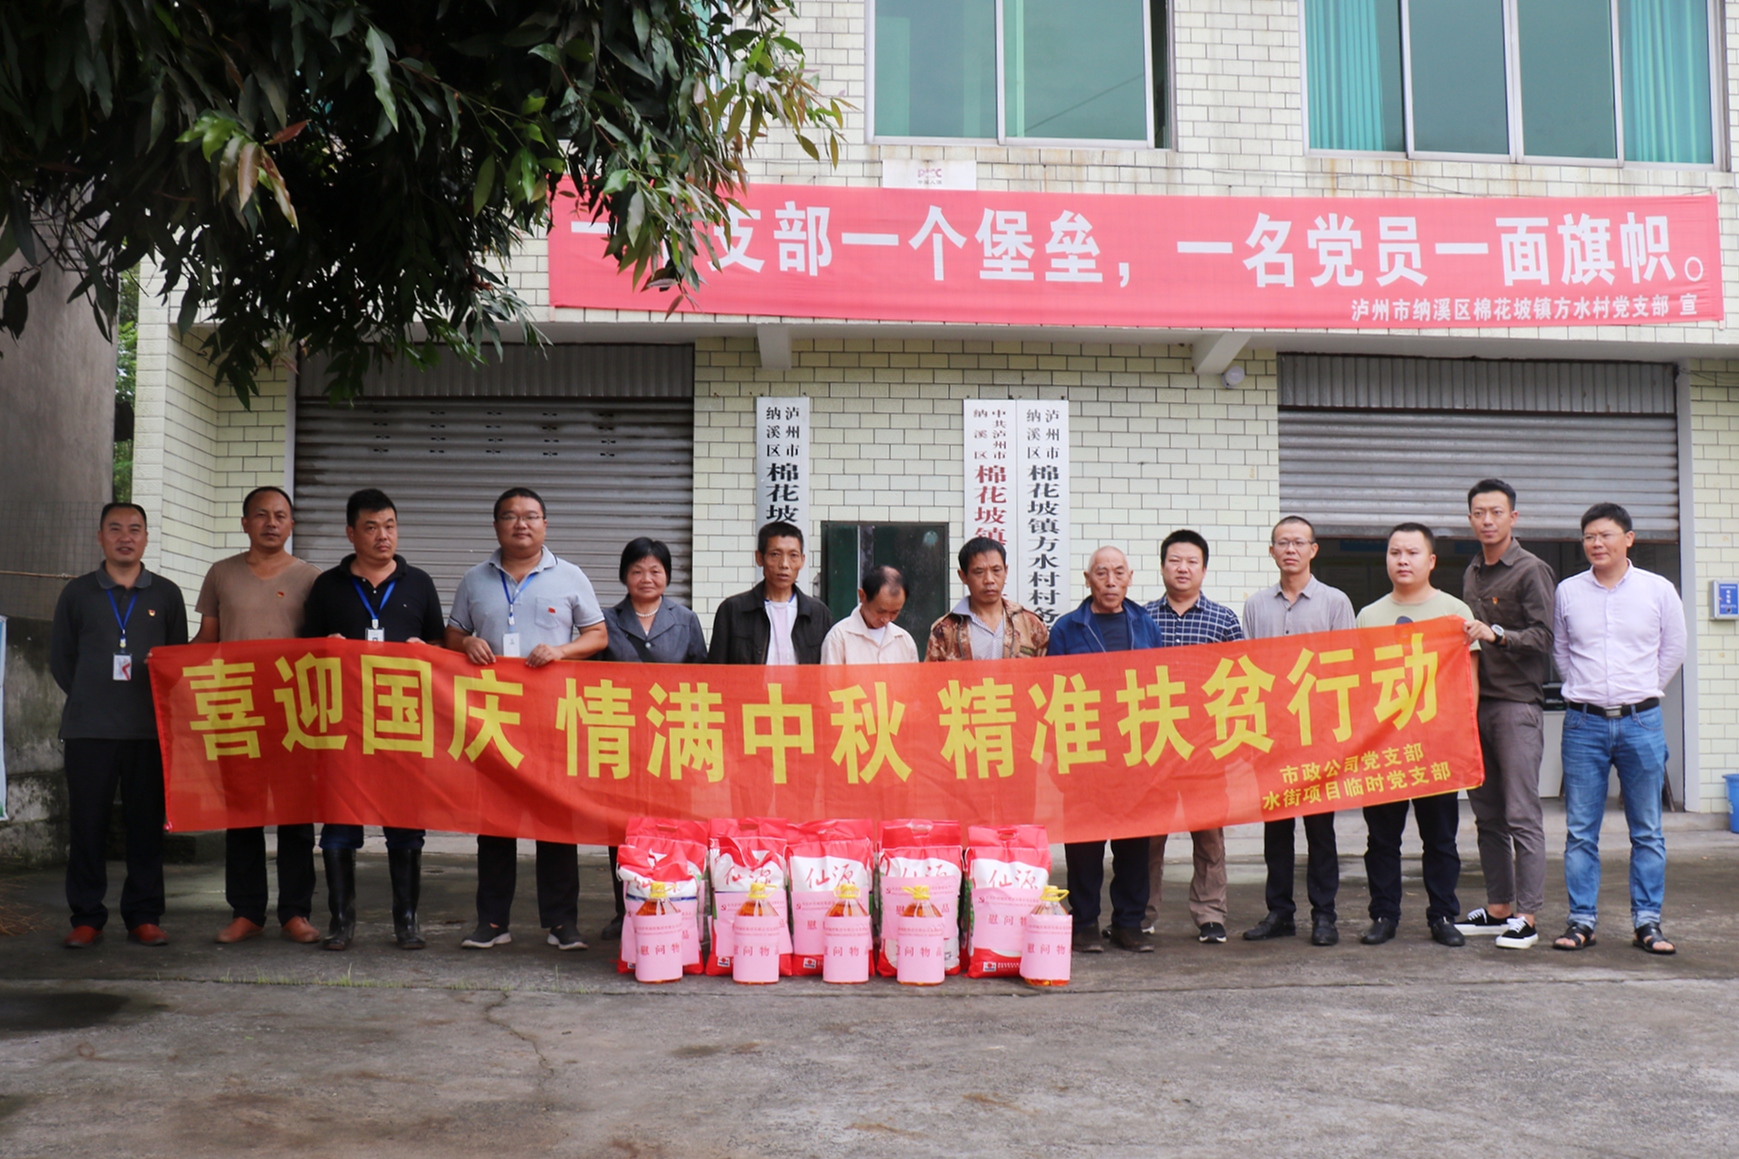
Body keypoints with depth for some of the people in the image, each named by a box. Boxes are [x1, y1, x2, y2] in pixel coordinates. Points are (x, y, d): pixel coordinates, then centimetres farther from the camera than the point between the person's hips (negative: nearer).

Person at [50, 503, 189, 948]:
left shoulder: (166, 595, 11)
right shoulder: (77, 593, 10)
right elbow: (59, 658, 12)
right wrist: (90, 700, 4)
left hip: (150, 728, 0)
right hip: (88, 728, 0)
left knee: (147, 822, 1)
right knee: (87, 822, 0)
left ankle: (143, 917, 9)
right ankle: (86, 917, 9)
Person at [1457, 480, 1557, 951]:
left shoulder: (1532, 570, -3)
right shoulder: (1472, 574, 19)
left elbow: (1544, 638, -11)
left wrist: (1494, 634, -22)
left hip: (1518, 704, -7)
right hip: (1476, 702, 7)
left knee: (1522, 814, -7)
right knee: (1486, 813, 8)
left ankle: (1527, 916, -4)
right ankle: (1498, 907, 15)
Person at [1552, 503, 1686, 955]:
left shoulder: (1658, 590, 2)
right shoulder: (1567, 592, 4)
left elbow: (1673, 651, 12)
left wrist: (1641, 695, 12)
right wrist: (1585, 691, 10)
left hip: (1641, 721, 0)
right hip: (1584, 722, 1)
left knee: (1647, 831, 5)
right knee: (1580, 830, 2)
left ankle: (1647, 921, 13)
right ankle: (1581, 920, 9)